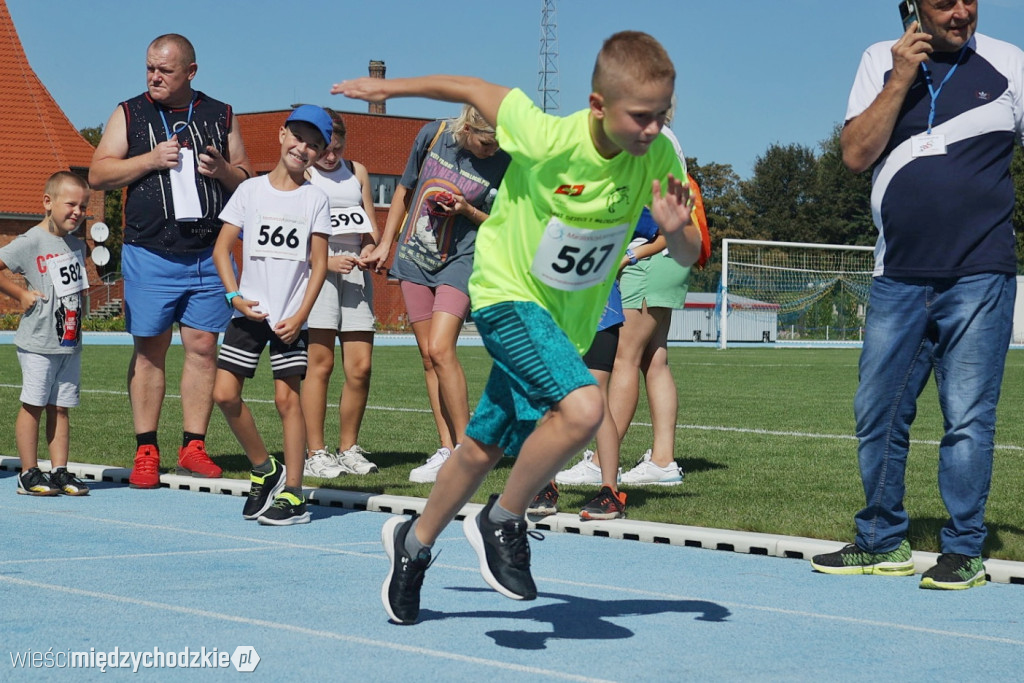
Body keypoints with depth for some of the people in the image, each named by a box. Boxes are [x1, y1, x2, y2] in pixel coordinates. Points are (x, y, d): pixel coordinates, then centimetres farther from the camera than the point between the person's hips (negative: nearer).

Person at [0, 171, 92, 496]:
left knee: (60, 408, 8)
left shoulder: (77, 244, 12)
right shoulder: (31, 242, -10)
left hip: (70, 343, 6)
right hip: (38, 344, -6)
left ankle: (60, 471, 11)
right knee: (33, 405, -1)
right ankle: (29, 474, 4)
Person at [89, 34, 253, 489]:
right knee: (149, 350, 1)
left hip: (210, 252, 2)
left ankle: (193, 446, 8)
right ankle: (146, 451, 6)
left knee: (203, 347, 1)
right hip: (150, 255, -1)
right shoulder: (129, 114, 7)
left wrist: (222, 169, -7)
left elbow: (247, 182, 14)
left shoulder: (220, 116, 11)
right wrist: (152, 159, -10)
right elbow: (98, 174, 1)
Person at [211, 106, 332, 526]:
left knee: (287, 397, -5)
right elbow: (222, 246, 6)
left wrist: (301, 315, -10)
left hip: (291, 317, -2)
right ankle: (264, 469, 15)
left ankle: (292, 494, 0)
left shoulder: (315, 199, 3)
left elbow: (318, 262, 0)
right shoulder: (250, 190, 6)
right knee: (225, 393, -5)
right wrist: (234, 296, -7)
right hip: (249, 311, 2)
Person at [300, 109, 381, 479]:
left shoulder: (357, 172, 18)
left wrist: (369, 252, -1)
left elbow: (371, 228, 20)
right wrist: (327, 261, -16)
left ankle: (348, 449, 11)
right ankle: (315, 453, -3)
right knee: (320, 363, -8)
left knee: (361, 367, -1)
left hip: (355, 272, 5)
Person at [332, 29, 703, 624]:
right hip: (509, 294, -5)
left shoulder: (657, 157, -16)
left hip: (569, 322, 5)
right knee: (583, 408, -30)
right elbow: (474, 89, -10)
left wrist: (675, 229, -32)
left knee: (485, 449, 17)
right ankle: (502, 523, -6)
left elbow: (690, 256, -9)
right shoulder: (547, 139, -26)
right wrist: (390, 88, 1)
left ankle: (414, 542, 42)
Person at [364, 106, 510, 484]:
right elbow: (405, 189, 10)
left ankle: (466, 447, -9)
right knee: (428, 357, 5)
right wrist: (385, 243, 13)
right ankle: (446, 450, 10)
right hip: (415, 258, 4)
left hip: (460, 261, -4)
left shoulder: (505, 164, -13)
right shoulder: (433, 135, -5)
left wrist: (466, 211, -20)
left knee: (440, 349, -18)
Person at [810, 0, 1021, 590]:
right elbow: (856, 155, 0)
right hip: (898, 276, 3)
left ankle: (964, 551, 6)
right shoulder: (882, 62, 9)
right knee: (877, 414, 7)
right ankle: (883, 542, 21)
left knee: (968, 418, -4)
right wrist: (900, 82, -8)